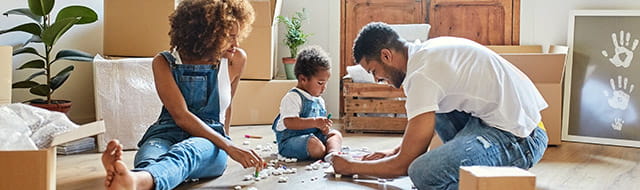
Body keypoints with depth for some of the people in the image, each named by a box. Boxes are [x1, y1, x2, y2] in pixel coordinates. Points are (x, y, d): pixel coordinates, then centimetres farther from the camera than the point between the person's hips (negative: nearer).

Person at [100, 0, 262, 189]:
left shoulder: (236, 60, 6)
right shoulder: (165, 63, 0)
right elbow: (181, 116, -12)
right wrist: (229, 147, -21)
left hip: (209, 145, -1)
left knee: (184, 151, -40)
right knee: (148, 155, -38)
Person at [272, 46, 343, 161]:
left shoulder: (319, 100, 15)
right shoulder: (292, 97, -14)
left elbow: (320, 124, 25)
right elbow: (289, 122, -25)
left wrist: (324, 128, -1)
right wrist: (314, 122, -30)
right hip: (290, 141, -9)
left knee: (335, 134, -5)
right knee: (314, 143, -35)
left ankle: (333, 153, -32)